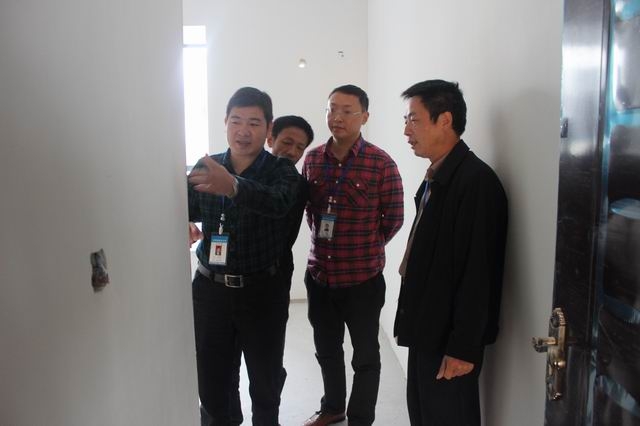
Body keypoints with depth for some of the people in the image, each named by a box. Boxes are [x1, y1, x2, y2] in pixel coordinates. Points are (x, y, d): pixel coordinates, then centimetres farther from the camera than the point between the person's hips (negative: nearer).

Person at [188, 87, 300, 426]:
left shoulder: (282, 171, -8)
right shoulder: (205, 166, 3)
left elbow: (278, 204, -29)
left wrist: (233, 186, -48)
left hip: (263, 291, -2)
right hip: (210, 288, 2)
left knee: (266, 384, 13)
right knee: (210, 382, 12)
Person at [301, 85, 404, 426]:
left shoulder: (381, 164, -12)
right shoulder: (312, 159, 1)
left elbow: (394, 218, -4)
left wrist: (366, 247, 2)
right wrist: (321, 238, 7)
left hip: (363, 278, -4)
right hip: (319, 274, 5)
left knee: (365, 357, 13)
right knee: (326, 350, 21)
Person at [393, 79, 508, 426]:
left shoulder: (476, 181, -20)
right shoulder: (435, 178, 9)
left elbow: (478, 274, -22)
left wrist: (463, 348, -20)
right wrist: (414, 325, 13)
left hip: (450, 339, -8)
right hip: (426, 331, 8)